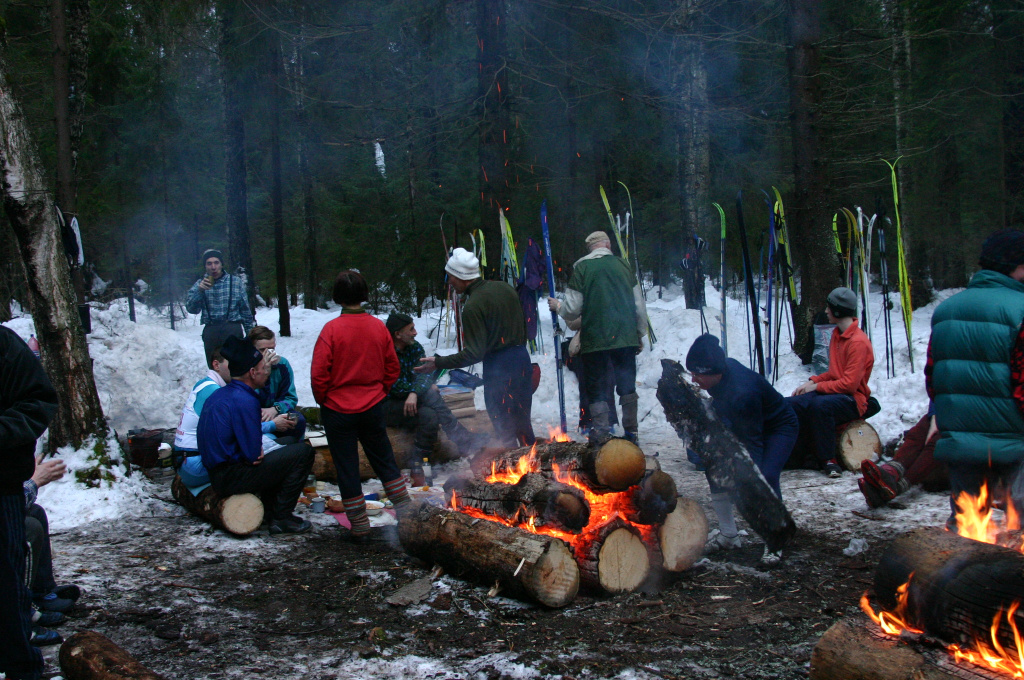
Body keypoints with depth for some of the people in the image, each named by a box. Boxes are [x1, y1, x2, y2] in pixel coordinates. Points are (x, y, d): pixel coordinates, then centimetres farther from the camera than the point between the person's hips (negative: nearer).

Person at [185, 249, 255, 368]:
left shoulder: (236, 282, 7)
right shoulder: (199, 285, 12)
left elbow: (245, 310, 8)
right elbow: (191, 309, 0)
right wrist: (199, 290, -15)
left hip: (233, 330, -2)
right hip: (210, 331, 2)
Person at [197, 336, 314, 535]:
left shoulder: (219, 395, 10)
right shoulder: (244, 401, -20)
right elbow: (253, 454, -18)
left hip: (216, 475, 10)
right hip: (232, 478, -10)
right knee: (303, 452, -10)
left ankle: (272, 512, 20)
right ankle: (281, 518, -4)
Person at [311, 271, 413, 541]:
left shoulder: (332, 329, -15)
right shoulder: (378, 327, -4)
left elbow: (319, 374, -14)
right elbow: (393, 369, 5)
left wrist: (323, 400, 2)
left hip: (338, 410, -3)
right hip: (373, 407, 4)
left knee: (347, 468, 7)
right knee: (384, 461, 19)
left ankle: (359, 527, 11)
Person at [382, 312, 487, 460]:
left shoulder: (415, 348, 6)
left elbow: (423, 375, -9)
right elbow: (395, 387, -18)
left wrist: (414, 393, -30)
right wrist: (426, 389, -12)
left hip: (411, 400, 6)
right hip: (388, 405, -6)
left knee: (430, 414, -28)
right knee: (429, 394, -28)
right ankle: (462, 438, -25)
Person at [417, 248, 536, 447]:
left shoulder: (473, 307, -19)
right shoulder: (504, 287, 5)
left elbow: (474, 354, -19)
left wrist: (439, 363, -12)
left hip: (498, 368, -8)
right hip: (522, 360, 8)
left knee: (505, 430, 4)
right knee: (523, 426, 21)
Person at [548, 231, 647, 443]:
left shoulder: (582, 268, -3)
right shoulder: (623, 266, 5)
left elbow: (572, 310, -5)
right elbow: (639, 307, 7)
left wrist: (557, 306, 16)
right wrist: (640, 335, 19)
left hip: (595, 340, -3)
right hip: (626, 338, 3)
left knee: (595, 387, 8)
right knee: (627, 385, 14)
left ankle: (601, 431, 5)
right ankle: (631, 431, 15)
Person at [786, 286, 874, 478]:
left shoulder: (858, 342, -17)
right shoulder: (837, 334, 14)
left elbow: (849, 384, -22)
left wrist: (817, 386, -15)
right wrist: (812, 381, 4)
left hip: (853, 400, -9)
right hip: (834, 391, 9)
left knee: (820, 404, -39)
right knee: (788, 405, -12)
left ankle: (829, 459, -25)